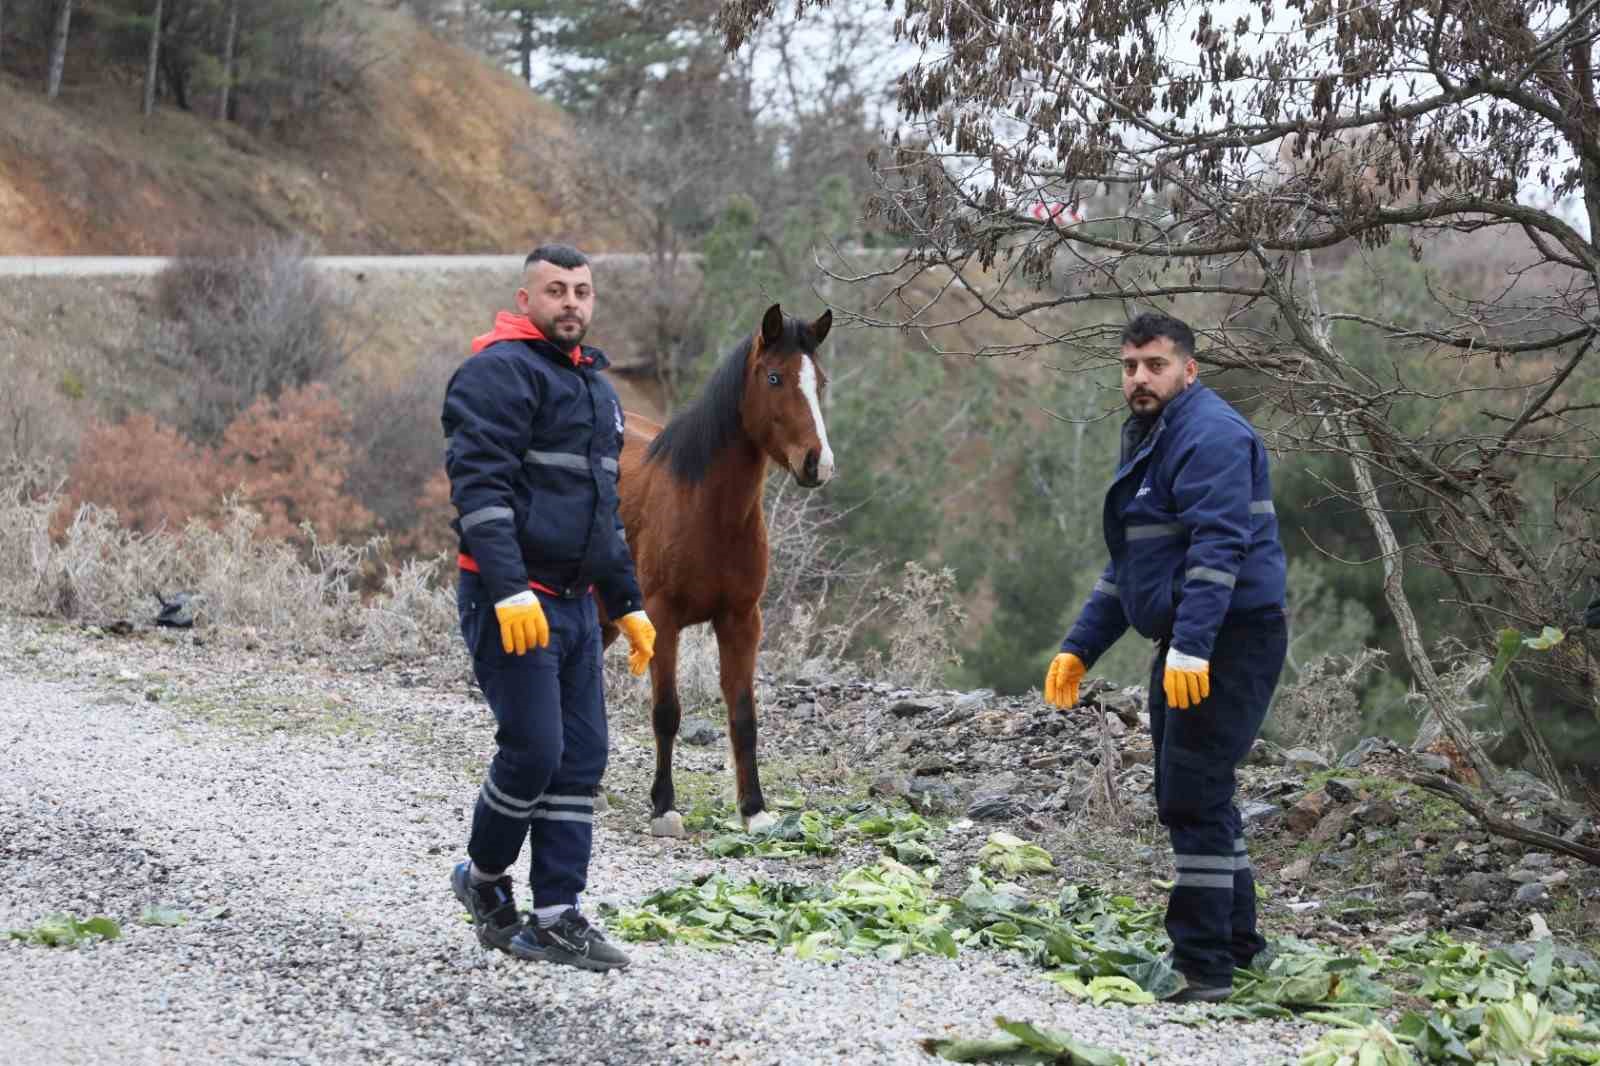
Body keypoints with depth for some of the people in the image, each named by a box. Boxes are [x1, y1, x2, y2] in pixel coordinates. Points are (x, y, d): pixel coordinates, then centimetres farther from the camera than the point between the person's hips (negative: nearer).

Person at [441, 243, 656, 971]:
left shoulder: (595, 386, 20)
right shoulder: (499, 372, -10)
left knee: (581, 759, 4)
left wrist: (628, 604, 24)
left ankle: (557, 918, 7)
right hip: (511, 602, -9)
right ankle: (483, 878, 14)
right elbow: (479, 485, -20)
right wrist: (510, 591, -29)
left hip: (575, 603, 9)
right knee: (533, 749, -10)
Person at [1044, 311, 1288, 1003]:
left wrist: (1191, 646, -34)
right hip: (1183, 643, 10)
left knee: (1193, 795, -13)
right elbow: (1127, 565, 26)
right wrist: (1079, 648, 20)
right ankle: (1236, 941, 26)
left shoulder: (1211, 434, -13)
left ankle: (1204, 969, -11)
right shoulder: (1146, 442, 19)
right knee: (1191, 795, 15)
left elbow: (1218, 545, -26)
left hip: (1229, 639, -10)